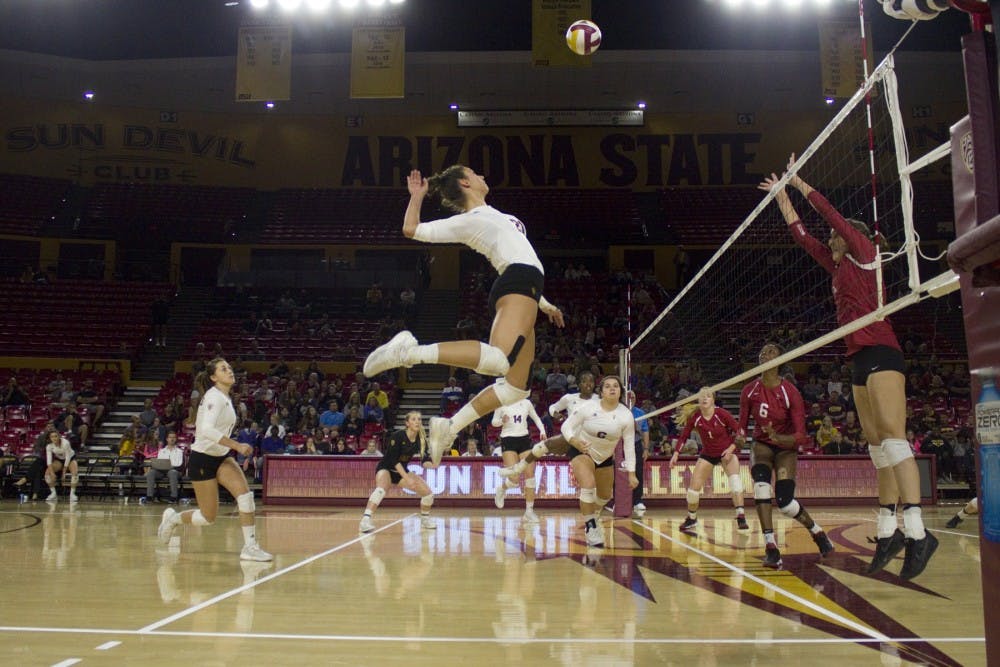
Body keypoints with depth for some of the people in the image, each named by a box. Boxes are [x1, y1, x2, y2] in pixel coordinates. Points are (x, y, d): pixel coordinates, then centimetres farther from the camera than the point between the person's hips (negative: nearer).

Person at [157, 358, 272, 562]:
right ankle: (173, 518, 29)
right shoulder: (215, 397, -18)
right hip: (202, 459, -7)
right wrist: (236, 445, -34)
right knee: (208, 518, 0)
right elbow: (207, 429, -32)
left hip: (221, 457, 7)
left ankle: (250, 547, -14)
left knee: (245, 494, -16)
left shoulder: (225, 397, 8)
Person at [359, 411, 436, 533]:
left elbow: (425, 462, -9)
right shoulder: (397, 436, -23)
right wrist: (407, 478, -29)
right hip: (385, 468, -6)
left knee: (427, 492, -3)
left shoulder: (421, 440, -8)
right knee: (381, 489, -37)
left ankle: (425, 519, 22)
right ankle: (365, 520, -43)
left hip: (402, 470, 6)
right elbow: (394, 460, -24)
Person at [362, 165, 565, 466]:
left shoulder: (493, 216, 31)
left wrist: (543, 303, 36)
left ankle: (448, 427, 5)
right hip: (518, 285, -9)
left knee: (516, 387, 4)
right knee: (499, 359, -35)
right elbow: (411, 229, -5)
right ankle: (411, 351, -36)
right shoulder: (467, 220, 4)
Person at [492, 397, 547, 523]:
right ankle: (501, 488, 22)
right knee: (514, 479, -14)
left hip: (524, 439, 4)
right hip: (508, 440, -4)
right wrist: (502, 421, -18)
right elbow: (494, 422, 4)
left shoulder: (526, 403, 6)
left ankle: (529, 511, 3)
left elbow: (536, 418, 19)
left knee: (530, 475, -5)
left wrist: (542, 431, 3)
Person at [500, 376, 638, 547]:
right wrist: (574, 441, -36)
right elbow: (566, 425, -16)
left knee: (605, 495, 16)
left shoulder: (626, 416, -19)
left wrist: (631, 473, -20)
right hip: (581, 448, -3)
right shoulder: (588, 408, -22)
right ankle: (590, 527, -12)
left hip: (605, 457, 3)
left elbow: (629, 445, -15)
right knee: (588, 485, -26)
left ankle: (592, 517, 48)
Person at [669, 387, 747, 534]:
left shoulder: (722, 414, -21)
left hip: (727, 451, -2)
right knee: (694, 487, -2)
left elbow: (738, 431, -12)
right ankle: (691, 520, 21)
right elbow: (683, 436, -4)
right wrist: (676, 454, -11)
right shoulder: (694, 417, -15)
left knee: (734, 477, -29)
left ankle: (741, 517, -30)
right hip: (707, 454, 2)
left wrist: (731, 448, -23)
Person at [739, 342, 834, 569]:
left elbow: (800, 436, -19)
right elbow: (742, 424, 1)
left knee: (784, 502, -16)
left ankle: (817, 532, 17)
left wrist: (778, 438, -38)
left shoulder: (791, 393, -18)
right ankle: (771, 548, -28)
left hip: (786, 447, -2)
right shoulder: (750, 391, -8)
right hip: (761, 445, 2)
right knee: (761, 483, -29)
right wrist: (740, 438, -22)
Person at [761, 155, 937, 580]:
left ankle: (917, 533, -25)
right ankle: (888, 532, 6)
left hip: (880, 353, -9)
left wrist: (799, 182, 6)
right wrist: (783, 199, 32)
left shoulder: (865, 253, 3)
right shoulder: (839, 268, 22)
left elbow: (831, 213, -2)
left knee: (892, 438, -19)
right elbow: (803, 238, 29)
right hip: (860, 361, 9)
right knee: (878, 447, 5)